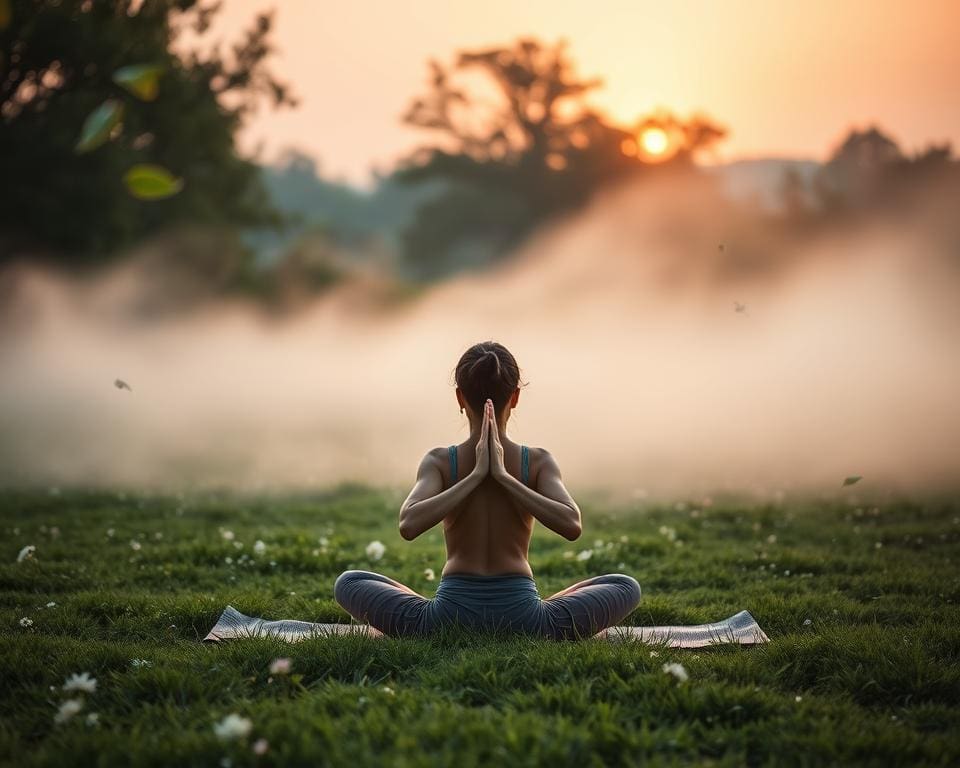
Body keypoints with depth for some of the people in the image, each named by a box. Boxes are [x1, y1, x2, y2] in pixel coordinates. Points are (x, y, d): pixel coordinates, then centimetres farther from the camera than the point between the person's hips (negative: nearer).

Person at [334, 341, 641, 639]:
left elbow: (408, 525, -19)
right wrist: (504, 477, -14)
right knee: (626, 586, 22)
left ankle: (433, 632, 9)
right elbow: (572, 526, -16)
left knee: (348, 583, 24)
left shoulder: (439, 461, -3)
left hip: (449, 617, 0)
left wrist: (474, 476, -13)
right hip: (522, 618, 0)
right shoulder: (538, 461, -2)